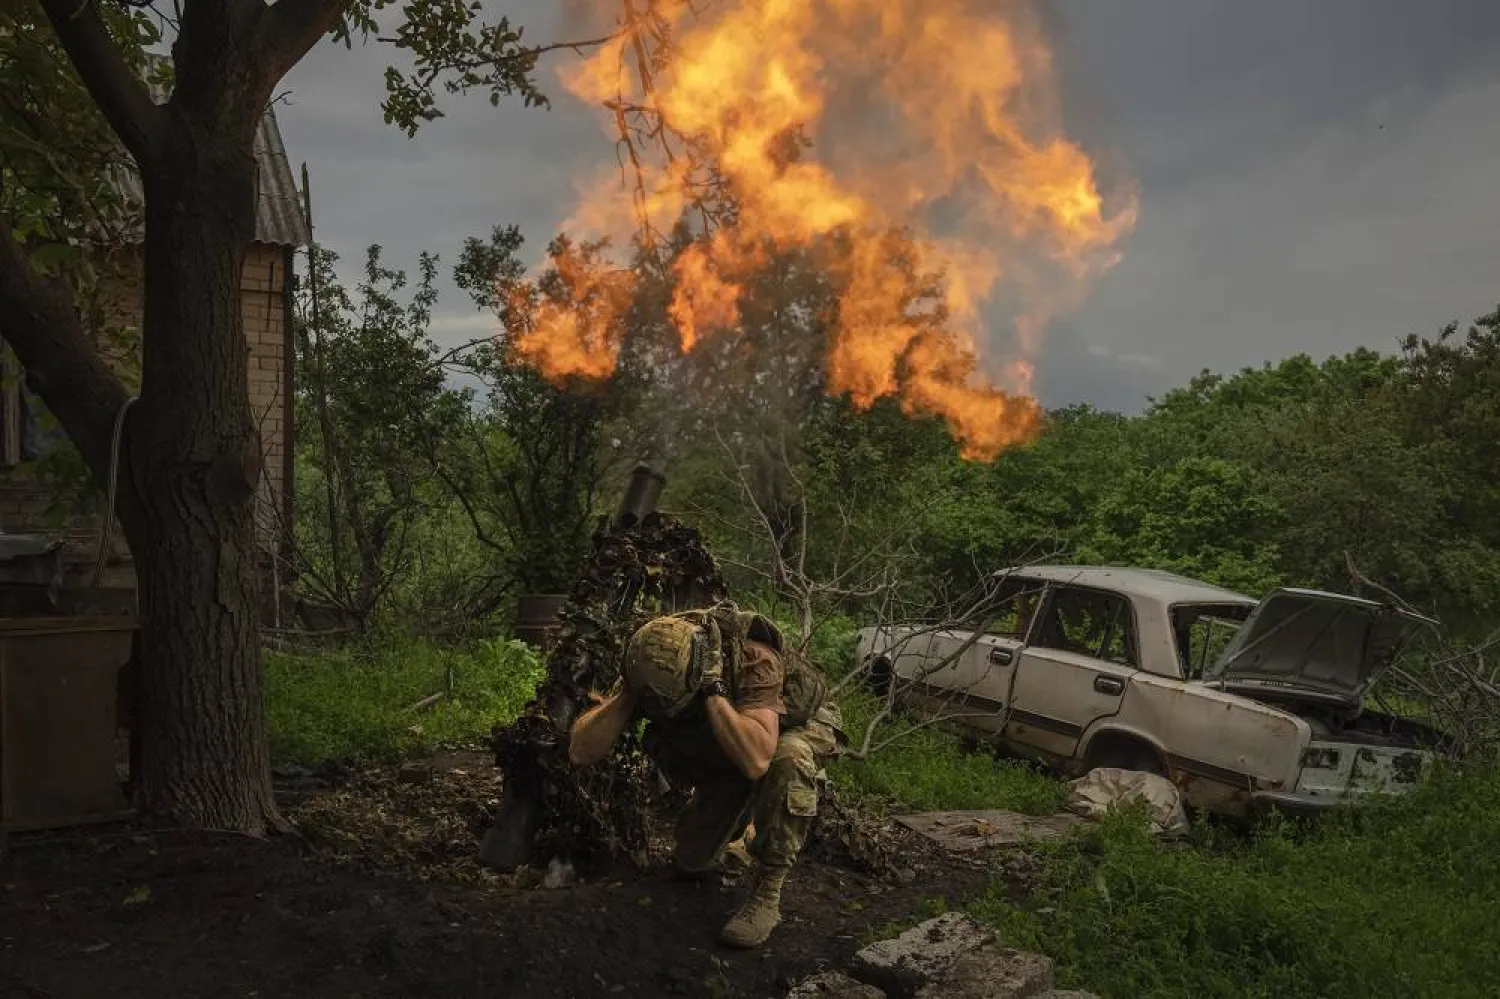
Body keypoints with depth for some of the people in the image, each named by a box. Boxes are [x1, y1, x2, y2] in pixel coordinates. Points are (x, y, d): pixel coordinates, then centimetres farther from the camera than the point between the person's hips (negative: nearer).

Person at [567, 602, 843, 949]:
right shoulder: (647, 668, -26)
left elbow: (756, 761, -54)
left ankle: (768, 894, -22)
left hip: (801, 726, -5)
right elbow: (580, 753, -29)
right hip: (725, 755, 5)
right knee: (693, 860, -1)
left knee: (787, 761, -39)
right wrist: (627, 692, -41)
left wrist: (713, 689, -51)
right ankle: (739, 821, 34)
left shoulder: (753, 660, -40)